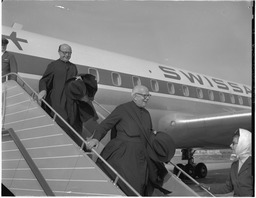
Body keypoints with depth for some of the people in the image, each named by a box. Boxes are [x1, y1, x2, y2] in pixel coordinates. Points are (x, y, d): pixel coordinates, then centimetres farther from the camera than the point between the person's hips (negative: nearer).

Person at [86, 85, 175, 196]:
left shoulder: (146, 114, 16)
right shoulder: (122, 109, -3)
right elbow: (105, 124, -6)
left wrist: (153, 134, 10)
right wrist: (96, 138, -21)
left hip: (140, 157, 6)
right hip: (122, 154, -6)